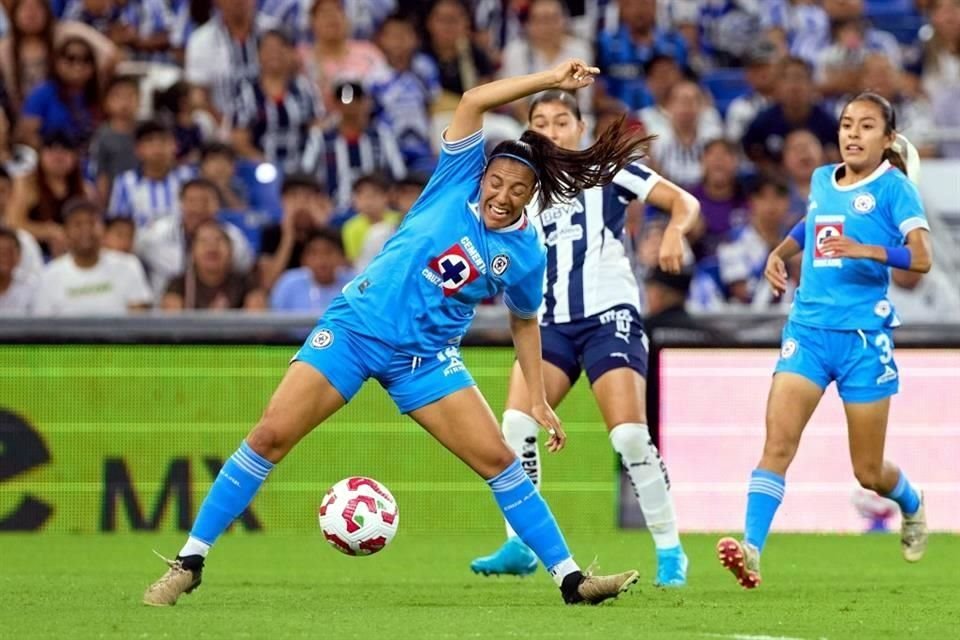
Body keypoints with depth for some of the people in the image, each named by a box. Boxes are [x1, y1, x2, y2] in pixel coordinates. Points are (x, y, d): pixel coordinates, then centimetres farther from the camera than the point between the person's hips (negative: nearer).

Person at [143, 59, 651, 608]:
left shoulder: (525, 253, -1)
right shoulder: (458, 182, -7)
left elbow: (524, 321, 16)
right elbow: (473, 102, -18)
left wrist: (539, 400, 12)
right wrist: (548, 81, -22)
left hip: (427, 358, 2)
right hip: (355, 328, -2)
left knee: (499, 460, -5)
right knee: (270, 436, -11)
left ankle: (570, 578, 6)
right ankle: (189, 562, -3)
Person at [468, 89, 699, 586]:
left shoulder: (605, 170, 2)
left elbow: (684, 202, -3)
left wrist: (674, 232, -22)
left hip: (609, 316, -4)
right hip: (552, 322, 4)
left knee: (630, 436, -15)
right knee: (516, 423, -15)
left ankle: (670, 550, -2)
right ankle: (520, 545, -5)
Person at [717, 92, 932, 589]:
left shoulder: (893, 187, -5)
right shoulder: (821, 180, 11)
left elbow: (921, 258, -17)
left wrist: (866, 250, -31)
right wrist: (780, 252, 16)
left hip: (864, 335, -4)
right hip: (807, 328, 4)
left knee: (868, 472, 8)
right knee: (777, 441, -16)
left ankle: (912, 506, 41)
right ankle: (751, 548, -26)